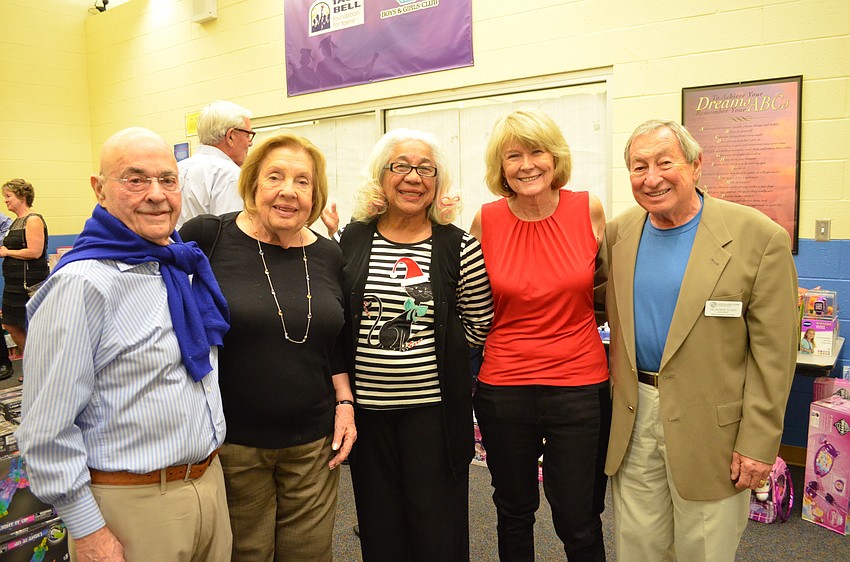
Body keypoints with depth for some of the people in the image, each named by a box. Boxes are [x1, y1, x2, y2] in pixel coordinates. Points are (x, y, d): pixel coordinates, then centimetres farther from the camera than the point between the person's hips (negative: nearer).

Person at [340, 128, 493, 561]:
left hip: (434, 408, -2)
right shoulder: (352, 240, 2)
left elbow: (478, 326, 3)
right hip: (367, 407, 2)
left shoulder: (458, 248, -5)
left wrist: (430, 340, -3)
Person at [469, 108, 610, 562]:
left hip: (579, 385, 0)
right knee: (513, 510, 19)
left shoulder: (590, 209, -5)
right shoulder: (486, 221, -4)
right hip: (503, 387, 1)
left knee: (579, 523, 10)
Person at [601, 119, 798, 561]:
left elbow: (774, 351, -10)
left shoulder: (759, 237, -11)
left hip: (710, 427, -3)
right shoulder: (618, 233, 1)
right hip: (632, 419, 4)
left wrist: (758, 442, -11)